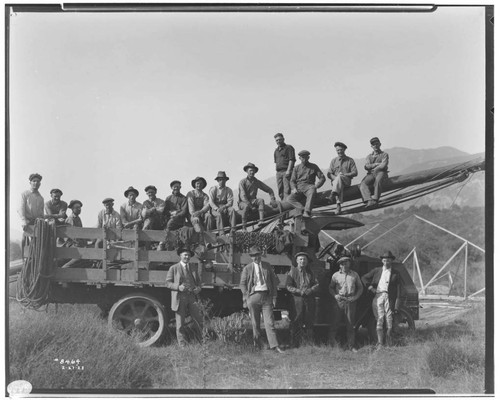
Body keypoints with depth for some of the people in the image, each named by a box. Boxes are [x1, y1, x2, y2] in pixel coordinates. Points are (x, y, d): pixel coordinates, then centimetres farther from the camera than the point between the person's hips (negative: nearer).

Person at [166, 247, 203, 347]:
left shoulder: (194, 269, 17)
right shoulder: (173, 268, 4)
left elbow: (199, 283, 22)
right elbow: (168, 283, 1)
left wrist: (198, 289, -2)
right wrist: (178, 287, -17)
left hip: (191, 298, 3)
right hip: (179, 298, -3)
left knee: (199, 320, -1)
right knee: (180, 323, 0)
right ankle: (182, 344, 7)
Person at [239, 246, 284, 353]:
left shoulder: (267, 266, 9)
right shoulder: (247, 269, 4)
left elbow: (274, 280, 12)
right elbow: (242, 284, 6)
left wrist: (274, 296, 5)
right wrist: (247, 297, -4)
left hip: (266, 295, 1)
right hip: (253, 295, -1)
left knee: (269, 322, -6)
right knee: (255, 323, 5)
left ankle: (274, 345, -8)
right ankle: (256, 344, 18)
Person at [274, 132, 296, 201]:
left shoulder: (289, 148, 1)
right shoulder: (276, 150, 22)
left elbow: (291, 160, -7)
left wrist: (288, 171, -16)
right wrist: (277, 172, 13)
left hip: (286, 171, -7)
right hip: (278, 172, 7)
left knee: (287, 190, -14)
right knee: (280, 191, 5)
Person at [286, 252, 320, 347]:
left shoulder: (310, 272, 16)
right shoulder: (292, 271, 5)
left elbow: (317, 285, 9)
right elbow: (289, 286, -3)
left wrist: (309, 290, -11)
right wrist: (299, 291, -15)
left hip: (309, 300, 3)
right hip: (297, 300, -3)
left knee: (309, 322, 5)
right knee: (295, 322, -5)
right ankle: (294, 344, -2)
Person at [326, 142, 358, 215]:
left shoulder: (350, 160, 13)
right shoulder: (333, 161, 19)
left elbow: (355, 173, 3)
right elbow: (329, 174, 11)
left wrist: (344, 175, -12)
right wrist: (335, 178, -10)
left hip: (346, 181, -2)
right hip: (335, 181, 2)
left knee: (339, 177, -37)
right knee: (339, 185, -35)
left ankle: (334, 194, -59)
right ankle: (339, 205, -50)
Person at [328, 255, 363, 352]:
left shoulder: (354, 275, 11)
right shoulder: (335, 275, 9)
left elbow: (360, 288, 15)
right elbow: (330, 288, 13)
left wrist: (355, 297, 0)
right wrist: (335, 295, -4)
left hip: (350, 301, 1)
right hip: (339, 301, -1)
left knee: (350, 324, 1)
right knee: (335, 323, -4)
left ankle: (351, 345, 6)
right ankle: (332, 343, 3)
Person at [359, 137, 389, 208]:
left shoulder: (384, 154, 14)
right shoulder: (369, 156, 25)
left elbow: (383, 165, -4)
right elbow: (366, 166, 6)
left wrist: (374, 169, 0)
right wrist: (376, 164, -4)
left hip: (381, 173, -3)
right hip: (371, 174, 3)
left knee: (377, 180, -40)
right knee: (363, 184, -29)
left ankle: (375, 199, -44)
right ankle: (368, 200, -45)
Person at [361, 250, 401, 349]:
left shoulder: (395, 273, 10)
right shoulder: (376, 271, 14)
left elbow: (398, 288, 5)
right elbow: (364, 278, 17)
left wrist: (397, 303, -4)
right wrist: (371, 288, 5)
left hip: (389, 297, -1)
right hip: (378, 297, 1)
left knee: (389, 320, -3)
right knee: (379, 320, 0)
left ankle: (389, 343, 7)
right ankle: (380, 343, 2)